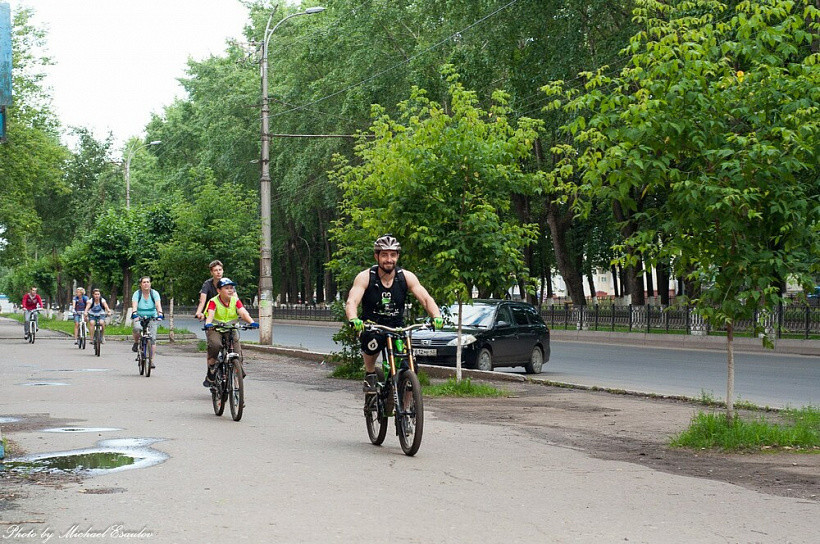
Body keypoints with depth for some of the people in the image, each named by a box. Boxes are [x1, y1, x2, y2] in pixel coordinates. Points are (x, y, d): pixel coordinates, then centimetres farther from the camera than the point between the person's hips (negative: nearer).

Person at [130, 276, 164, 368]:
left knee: (152, 338, -11)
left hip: (152, 318, 1)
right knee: (137, 328, -34)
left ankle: (152, 361, -6)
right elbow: (134, 305, -25)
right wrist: (134, 313, -45)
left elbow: (158, 304, -22)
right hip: (139, 317, -1)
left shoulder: (154, 293, -8)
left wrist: (160, 313, -41)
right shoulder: (137, 294, -10)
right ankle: (136, 342, -2)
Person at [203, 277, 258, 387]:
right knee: (215, 345, -34)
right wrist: (208, 324, -51)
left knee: (237, 356, -11)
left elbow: (243, 313, -18)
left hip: (230, 329, 3)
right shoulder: (213, 302, -12)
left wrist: (252, 322, -37)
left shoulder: (235, 301, -3)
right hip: (215, 329, -3)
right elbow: (210, 314, -29)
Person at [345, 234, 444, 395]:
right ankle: (370, 374, -9)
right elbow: (351, 302, -24)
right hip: (372, 327, -2)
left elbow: (426, 299, -13)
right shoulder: (365, 277, -12)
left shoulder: (406, 277, -6)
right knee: (373, 340, -38)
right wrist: (353, 320, -47)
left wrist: (437, 317, -34)